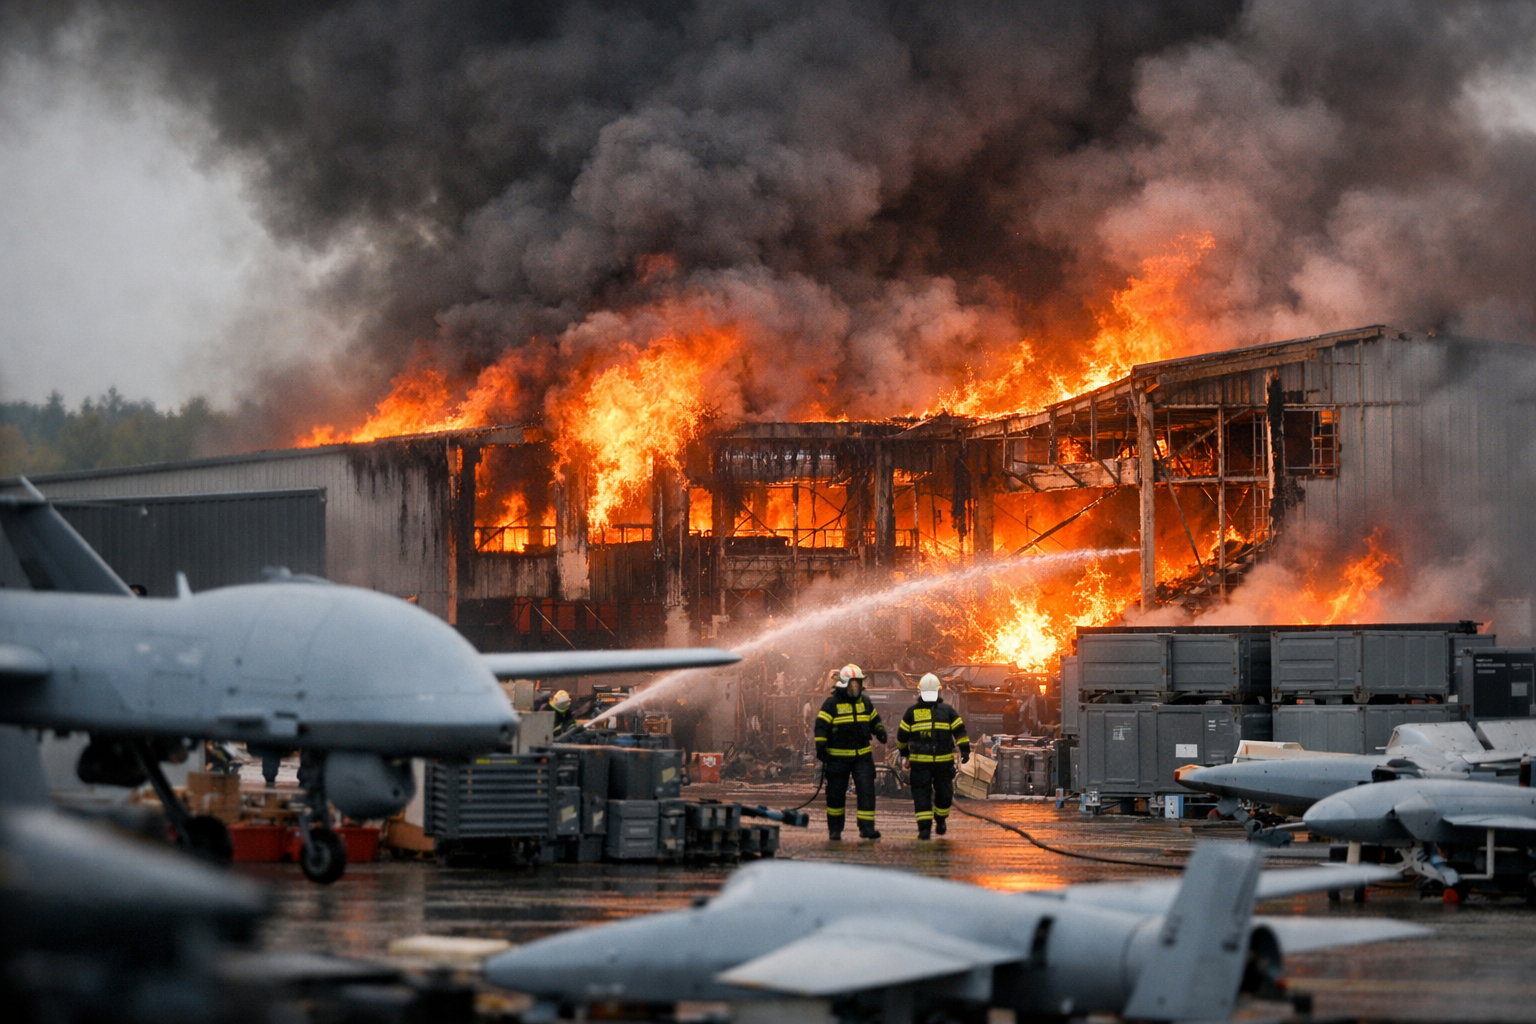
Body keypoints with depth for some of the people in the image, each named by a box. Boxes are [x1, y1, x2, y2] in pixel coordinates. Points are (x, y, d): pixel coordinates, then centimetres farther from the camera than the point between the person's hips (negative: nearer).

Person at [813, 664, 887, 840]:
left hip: (862, 756, 4)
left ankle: (867, 827, -8)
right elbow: (821, 726, -11)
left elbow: (874, 719, 23)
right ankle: (834, 829, 17)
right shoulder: (831, 704, -6)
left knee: (866, 790, -8)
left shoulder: (864, 702, 10)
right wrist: (821, 748, -21)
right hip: (838, 757, -4)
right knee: (836, 794, 4)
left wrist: (880, 730, 3)